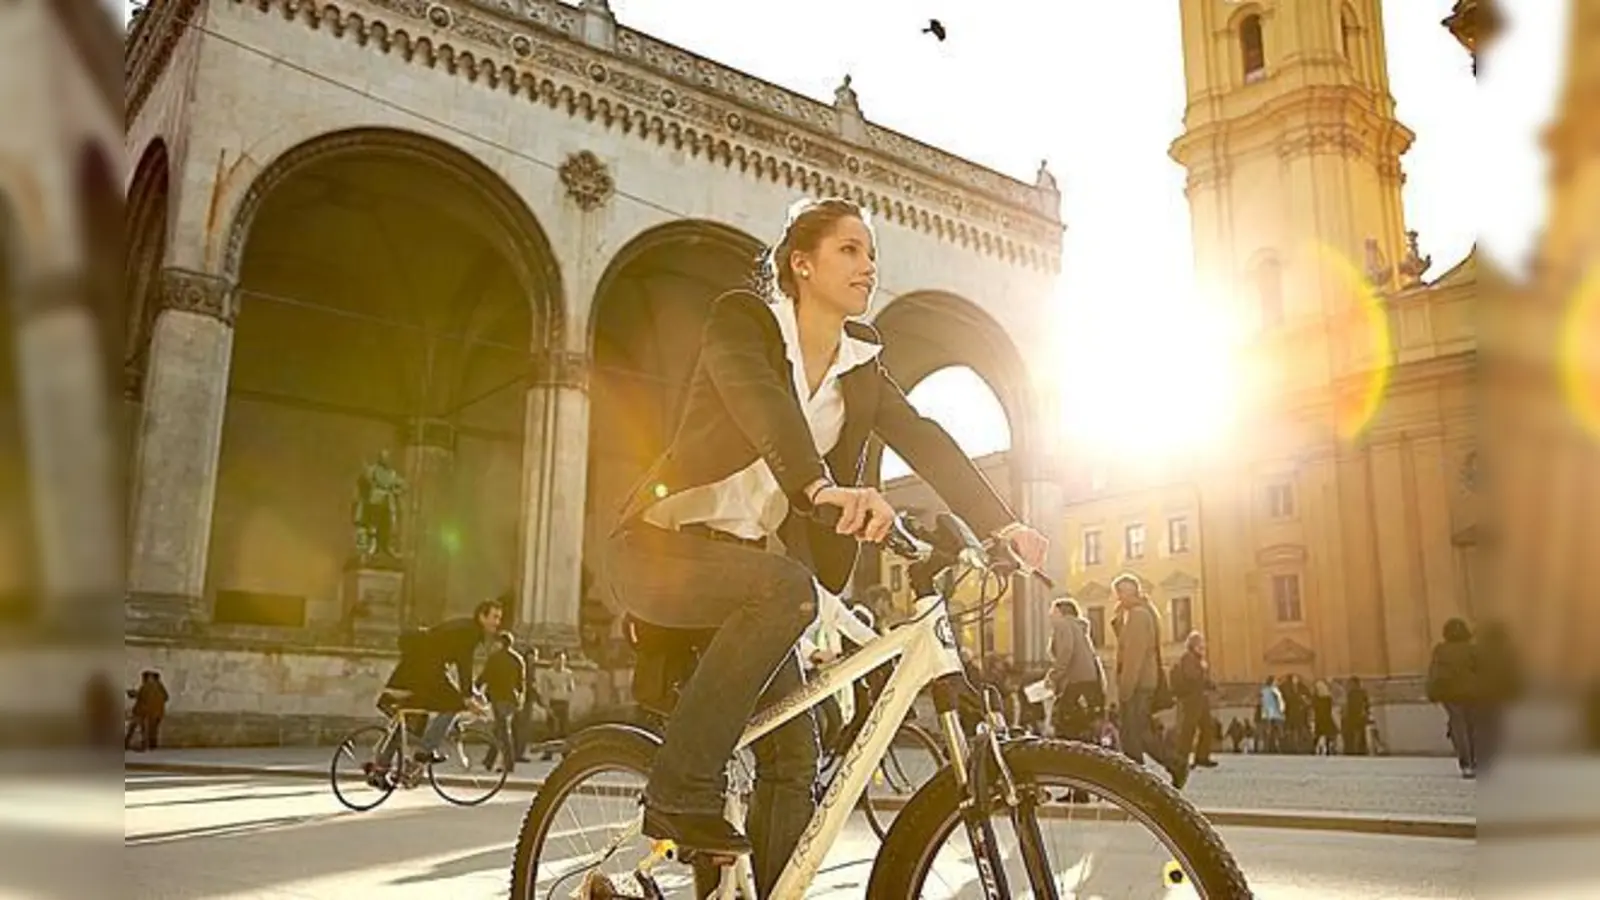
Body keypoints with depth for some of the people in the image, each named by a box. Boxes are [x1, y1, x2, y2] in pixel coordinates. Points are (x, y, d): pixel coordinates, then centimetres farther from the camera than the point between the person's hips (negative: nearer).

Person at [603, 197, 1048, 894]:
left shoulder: (862, 364, 8)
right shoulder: (743, 319, -11)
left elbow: (927, 444, -2)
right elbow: (759, 402, -31)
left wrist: (1001, 526, -17)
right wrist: (825, 488, -50)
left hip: (750, 558, 6)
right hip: (665, 546, -6)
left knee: (793, 753, -5)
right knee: (786, 590, -34)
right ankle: (679, 795, -23)